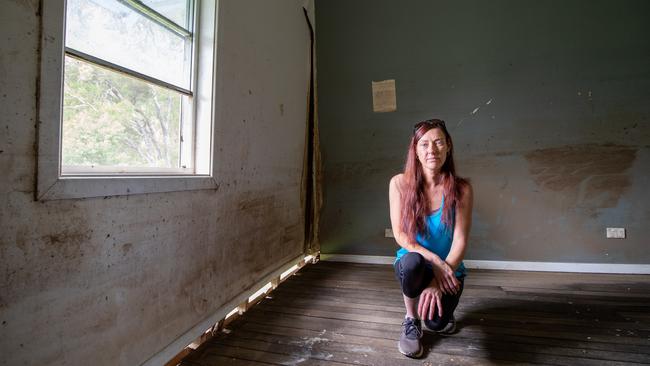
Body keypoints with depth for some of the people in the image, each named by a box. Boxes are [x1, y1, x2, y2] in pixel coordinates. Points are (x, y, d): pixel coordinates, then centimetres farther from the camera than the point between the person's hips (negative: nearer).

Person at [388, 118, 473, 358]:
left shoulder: (461, 189, -11)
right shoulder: (400, 184, -10)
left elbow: (460, 241, -13)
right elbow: (400, 235, -10)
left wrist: (438, 283, -24)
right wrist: (435, 261, -23)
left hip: (449, 269, 0)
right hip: (413, 266, 0)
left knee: (436, 322, -25)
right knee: (412, 261, -37)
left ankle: (444, 312, 18)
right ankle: (411, 320, -4)